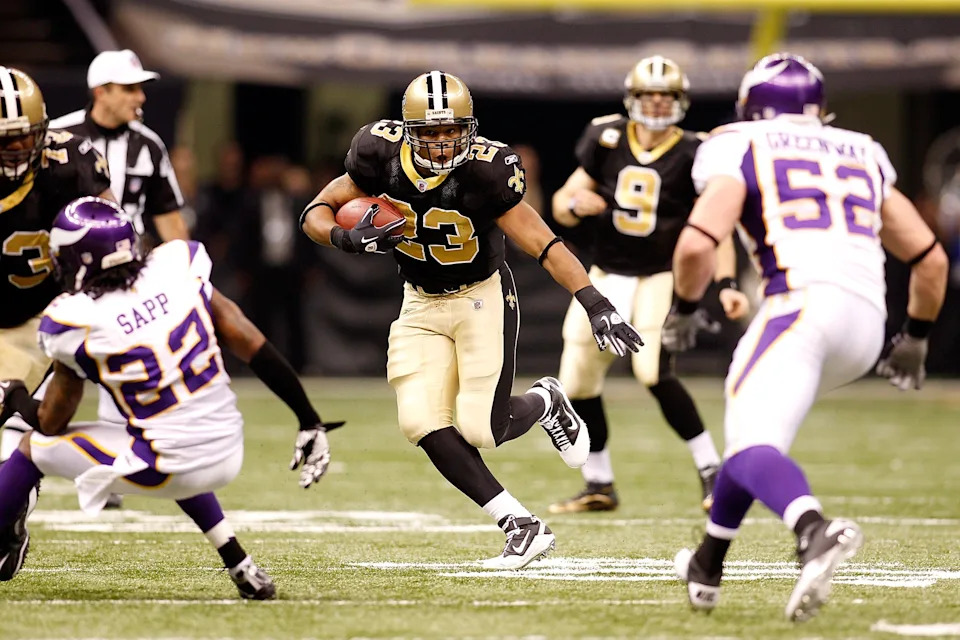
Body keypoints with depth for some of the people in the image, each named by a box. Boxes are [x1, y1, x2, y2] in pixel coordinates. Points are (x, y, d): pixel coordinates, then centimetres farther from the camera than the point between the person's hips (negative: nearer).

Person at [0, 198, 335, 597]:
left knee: (34, 447, 14)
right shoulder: (177, 267, -2)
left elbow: (51, 423, 2)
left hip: (172, 469, -5)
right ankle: (241, 567, 32)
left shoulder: (77, 324, -11)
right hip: (230, 454, 5)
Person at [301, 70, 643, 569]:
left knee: (481, 430, -12)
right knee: (423, 423, -13)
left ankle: (544, 402, 25)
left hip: (483, 298, -4)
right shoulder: (382, 158, -14)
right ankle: (522, 526, -5)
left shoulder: (485, 172, -24)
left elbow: (542, 243, -25)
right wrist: (349, 238, -26)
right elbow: (317, 212, -4)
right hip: (421, 305, 4)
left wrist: (595, 304, -34)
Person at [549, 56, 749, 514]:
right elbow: (562, 205, 3)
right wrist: (575, 205, -21)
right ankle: (599, 485, 24)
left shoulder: (693, 154, -8)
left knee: (653, 371, -25)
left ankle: (711, 471, -13)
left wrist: (726, 284, -21)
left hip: (660, 278, -4)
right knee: (577, 381, 6)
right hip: (605, 276, 4)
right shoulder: (606, 140, -2)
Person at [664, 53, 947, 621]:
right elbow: (931, 259, 26)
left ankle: (816, 531, -46)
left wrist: (685, 309, 15)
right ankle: (708, 567, 32)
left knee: (752, 445, -15)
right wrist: (916, 337, 39)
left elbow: (696, 247, -4)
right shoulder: (861, 154, 27)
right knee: (754, 421, 27)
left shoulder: (741, 149, 11)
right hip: (867, 325, 6)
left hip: (804, 303, -6)